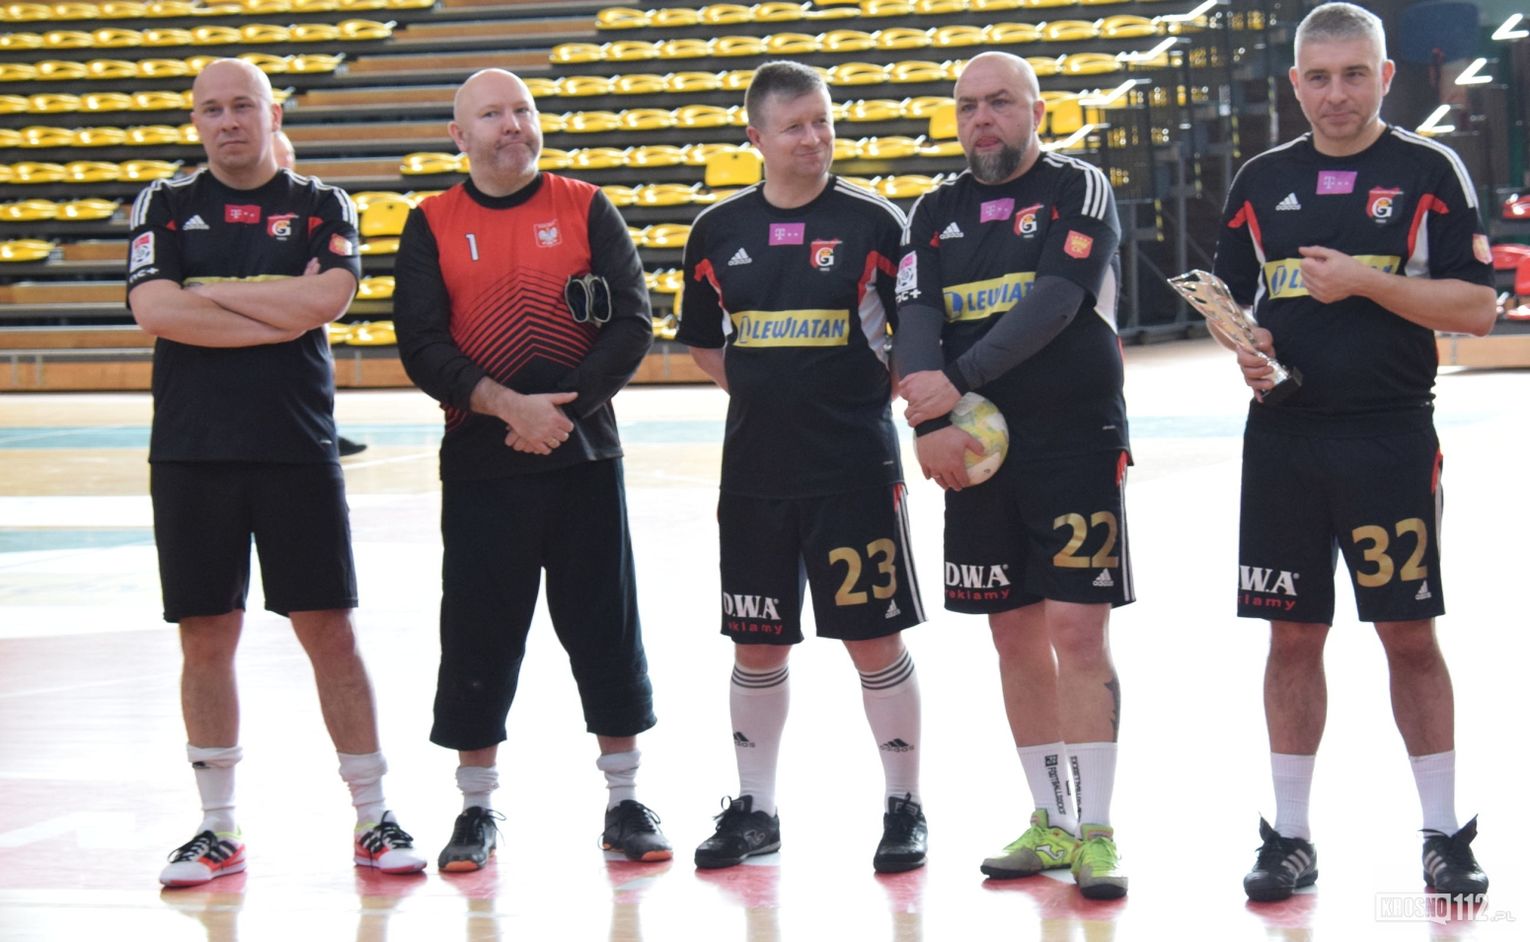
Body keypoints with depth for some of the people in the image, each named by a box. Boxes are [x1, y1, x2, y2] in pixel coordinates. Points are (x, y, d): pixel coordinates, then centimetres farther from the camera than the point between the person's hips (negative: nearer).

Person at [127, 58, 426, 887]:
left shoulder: (323, 208, 6)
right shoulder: (165, 207, 8)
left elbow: (327, 299, -13)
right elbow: (154, 310, -8)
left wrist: (207, 293, -8)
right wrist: (281, 314, -9)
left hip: (297, 448, -1)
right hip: (190, 452, 1)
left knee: (329, 630, 0)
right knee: (206, 637, 5)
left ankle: (372, 818, 8)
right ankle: (218, 830, 15)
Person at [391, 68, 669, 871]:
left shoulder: (587, 210, 4)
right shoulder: (432, 226, 4)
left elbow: (632, 325, -2)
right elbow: (422, 346, -5)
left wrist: (565, 406, -13)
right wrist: (509, 405, -16)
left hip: (583, 455, 0)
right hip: (480, 464, 0)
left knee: (605, 625, 4)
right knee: (478, 633, 3)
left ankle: (625, 802, 14)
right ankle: (477, 810, 14)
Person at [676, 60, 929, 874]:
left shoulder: (873, 222, -4)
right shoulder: (720, 230, 6)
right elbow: (703, 342, 17)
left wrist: (866, 388, -6)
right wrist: (762, 393, 8)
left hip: (855, 464, -3)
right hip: (754, 467, 3)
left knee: (874, 640, 0)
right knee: (757, 645, 10)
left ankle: (904, 807, 12)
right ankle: (754, 809, 22)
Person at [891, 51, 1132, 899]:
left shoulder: (1079, 190, -2)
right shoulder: (936, 214, 12)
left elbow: (1057, 300, -16)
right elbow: (914, 321, 0)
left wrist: (957, 380, -20)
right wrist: (932, 423, -17)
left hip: (1076, 441, -5)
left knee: (1077, 632, -9)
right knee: (1016, 638, 9)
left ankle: (1094, 831, -6)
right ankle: (1052, 822, 18)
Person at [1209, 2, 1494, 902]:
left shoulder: (1431, 170, -2)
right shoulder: (1263, 180, 10)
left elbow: (1477, 307, -7)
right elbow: (1229, 297, 18)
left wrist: (1365, 282, -16)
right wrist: (1244, 343, -4)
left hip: (1391, 437, -3)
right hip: (1284, 435, 3)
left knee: (1410, 634, 0)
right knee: (1294, 634, 7)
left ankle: (1446, 836, 11)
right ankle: (1290, 837, 15)